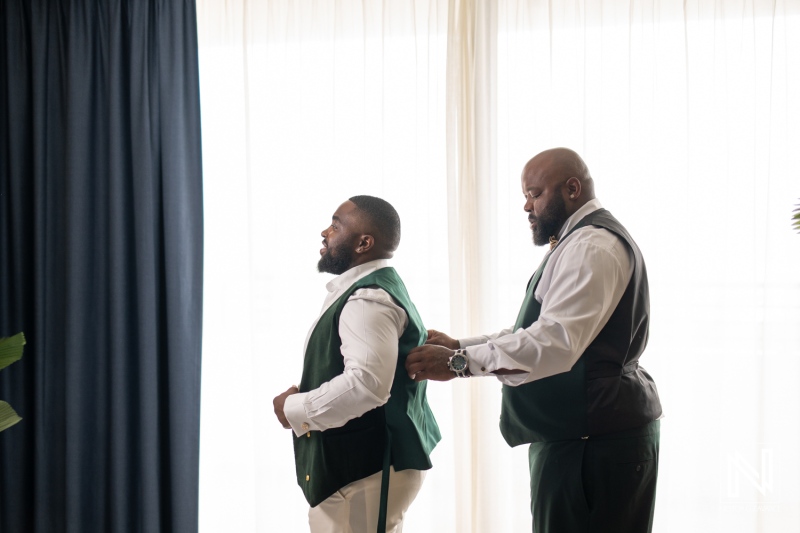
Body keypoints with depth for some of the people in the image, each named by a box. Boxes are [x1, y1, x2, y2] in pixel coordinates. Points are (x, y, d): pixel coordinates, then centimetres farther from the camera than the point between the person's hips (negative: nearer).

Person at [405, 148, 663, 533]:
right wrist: (459, 346, 10)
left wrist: (460, 362, -23)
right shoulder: (579, 243, 21)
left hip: (591, 440, -10)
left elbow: (554, 343, -26)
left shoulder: (591, 246, -15)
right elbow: (535, 332, 21)